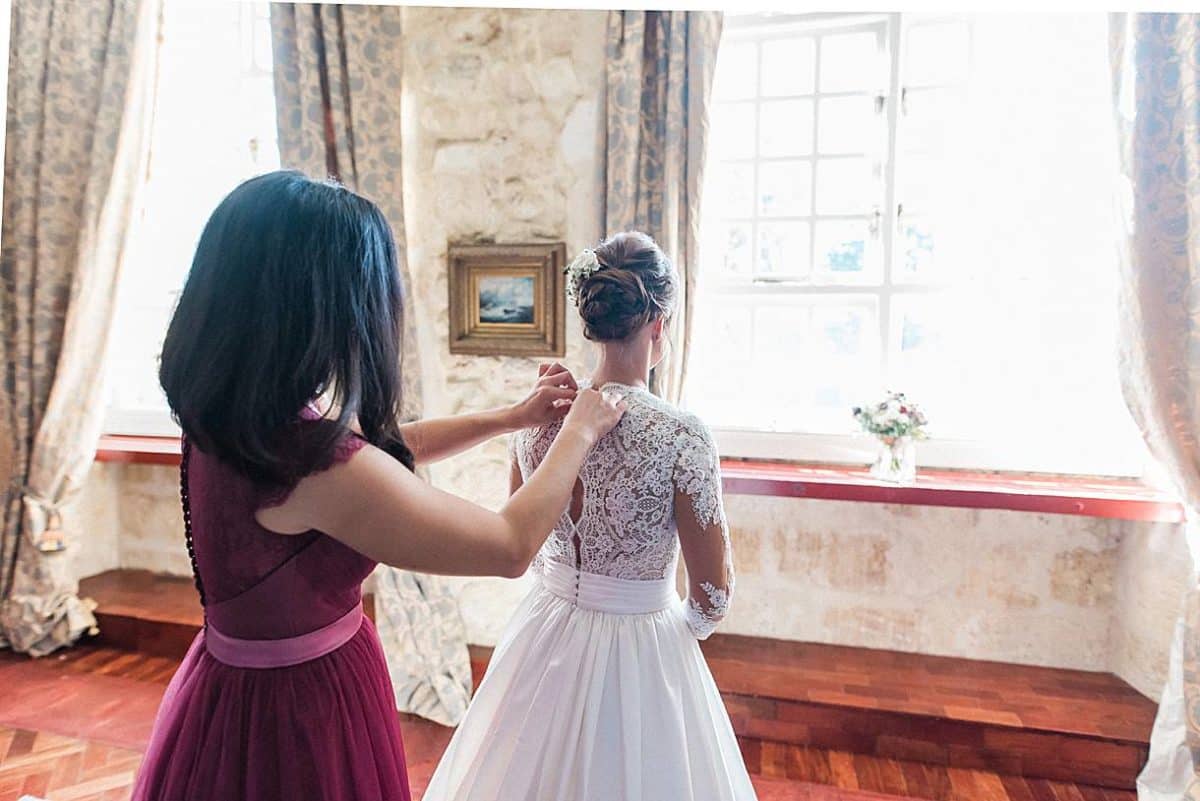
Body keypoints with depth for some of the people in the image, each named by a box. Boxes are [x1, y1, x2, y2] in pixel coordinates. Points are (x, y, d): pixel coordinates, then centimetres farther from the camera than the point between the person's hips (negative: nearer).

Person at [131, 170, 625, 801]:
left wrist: (513, 416, 7)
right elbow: (511, 546, -24)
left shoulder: (234, 417, -8)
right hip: (301, 707, -8)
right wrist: (580, 431, -10)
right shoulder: (318, 465, -34)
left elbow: (379, 451, 6)